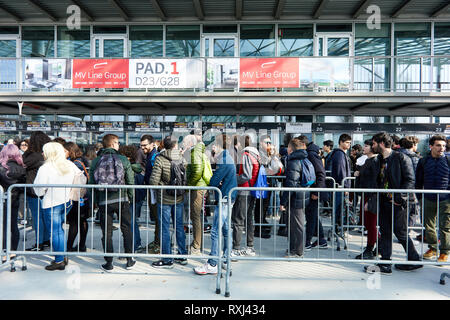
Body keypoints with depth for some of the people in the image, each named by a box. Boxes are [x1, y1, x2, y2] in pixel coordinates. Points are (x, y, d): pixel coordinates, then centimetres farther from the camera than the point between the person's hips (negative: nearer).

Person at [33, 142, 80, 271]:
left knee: (55, 231, 3)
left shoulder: (45, 168, -15)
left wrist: (41, 193, 10)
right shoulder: (70, 165, 2)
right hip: (67, 201, 6)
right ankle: (63, 256, 24)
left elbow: (39, 188, -12)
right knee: (59, 229, 20)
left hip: (52, 203, -6)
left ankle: (59, 261, 9)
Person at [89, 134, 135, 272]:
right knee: (127, 230, 12)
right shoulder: (123, 160, -3)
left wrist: (94, 201, 13)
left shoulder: (95, 161, 2)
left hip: (103, 201, 1)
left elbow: (91, 183, 3)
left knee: (106, 233, 10)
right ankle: (129, 261, 17)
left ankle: (108, 263, 16)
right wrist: (130, 197, 12)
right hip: (121, 200, -1)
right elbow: (130, 181, -1)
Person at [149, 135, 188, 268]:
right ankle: (183, 256, 25)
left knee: (164, 229, 5)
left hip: (164, 199, -4)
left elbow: (153, 181, -15)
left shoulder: (160, 159, -13)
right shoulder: (182, 159, -1)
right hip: (179, 198, 4)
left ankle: (167, 260, 12)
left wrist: (159, 186, 5)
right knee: (179, 226, 15)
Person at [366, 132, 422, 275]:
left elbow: (410, 180, -12)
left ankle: (414, 260, 22)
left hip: (397, 202, -6)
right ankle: (385, 264, 15)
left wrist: (399, 197, -18)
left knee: (400, 232, 1)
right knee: (385, 232, 8)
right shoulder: (379, 159, 12)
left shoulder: (401, 158, -9)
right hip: (384, 201, 7)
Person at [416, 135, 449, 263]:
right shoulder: (423, 161, 5)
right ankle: (432, 249, 28)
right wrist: (419, 196, 10)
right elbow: (418, 181, 12)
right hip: (428, 200, 3)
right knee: (428, 225, 11)